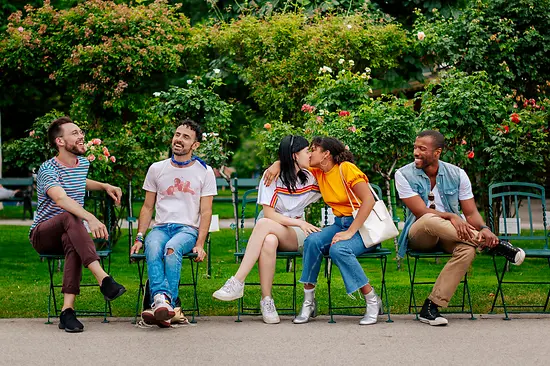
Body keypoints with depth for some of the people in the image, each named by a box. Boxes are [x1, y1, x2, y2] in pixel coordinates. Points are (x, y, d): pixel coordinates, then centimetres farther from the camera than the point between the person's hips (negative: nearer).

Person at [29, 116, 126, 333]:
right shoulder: (48, 170, -14)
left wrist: (105, 187, 19)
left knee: (72, 242, -36)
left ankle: (68, 311, -46)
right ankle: (103, 279, -51)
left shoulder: (83, 163, 10)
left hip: (71, 235, 4)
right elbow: (61, 199, -34)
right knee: (70, 217, -38)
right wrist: (90, 218, -50)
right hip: (42, 234, -4)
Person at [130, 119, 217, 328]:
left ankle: (163, 302, -46)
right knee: (152, 248, -35)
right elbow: (147, 207, 17)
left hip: (188, 228, -2)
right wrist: (139, 238, 3)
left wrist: (200, 244, -11)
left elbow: (206, 212, 4)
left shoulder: (204, 172, 9)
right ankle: (164, 302, -51)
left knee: (172, 248, -37)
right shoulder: (157, 169, 16)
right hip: (161, 227, 2)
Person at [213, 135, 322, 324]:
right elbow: (269, 214, -11)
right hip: (270, 230, -1)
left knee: (264, 224, -35)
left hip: (295, 235, 1)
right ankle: (266, 300, -34)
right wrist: (299, 222, -20)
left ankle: (237, 283, -36)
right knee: (269, 241, -41)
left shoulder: (310, 178, 6)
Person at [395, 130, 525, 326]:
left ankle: (431, 307, -33)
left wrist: (483, 228, -24)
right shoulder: (404, 175, -7)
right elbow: (421, 211, -16)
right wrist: (451, 217, -32)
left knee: (467, 249, -34)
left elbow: (471, 212, -1)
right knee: (430, 220, -38)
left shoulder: (457, 174, 0)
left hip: (451, 234, 2)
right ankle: (495, 244, -27)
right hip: (419, 234, -2)